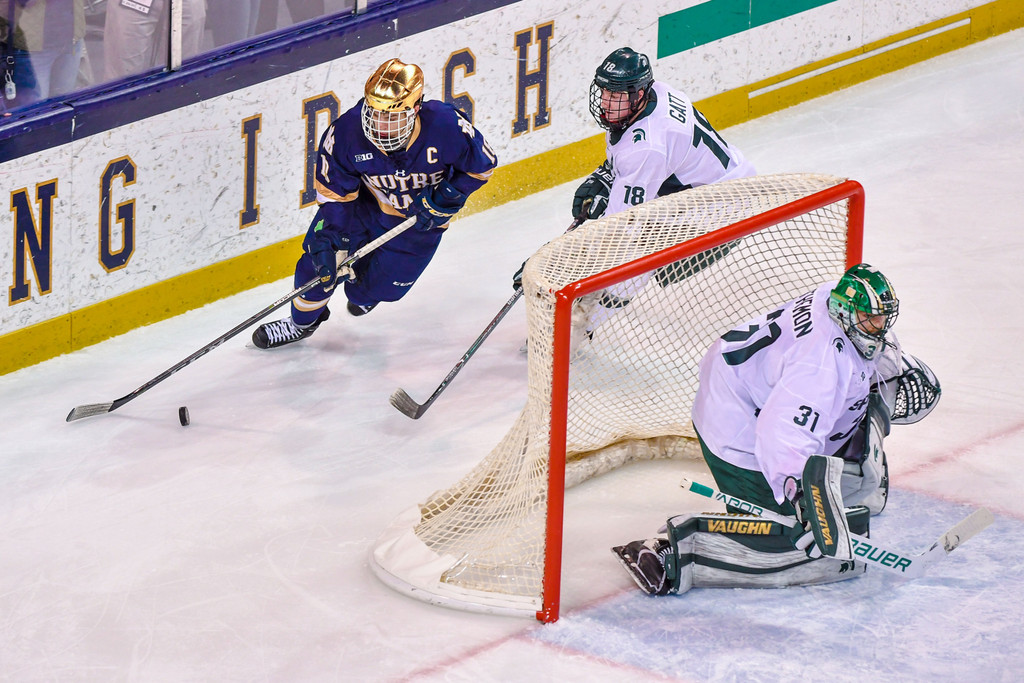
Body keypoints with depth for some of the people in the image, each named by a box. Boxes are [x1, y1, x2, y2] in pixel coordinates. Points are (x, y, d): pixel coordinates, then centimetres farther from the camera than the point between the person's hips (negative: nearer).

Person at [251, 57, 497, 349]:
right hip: (365, 202, 1)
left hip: (420, 216, -1)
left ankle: (363, 292, 45)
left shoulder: (447, 127, -36)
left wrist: (445, 200, -23)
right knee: (321, 254, -6)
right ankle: (303, 321, 25)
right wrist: (326, 239, -23)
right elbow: (334, 191, -16)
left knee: (382, 286, 3)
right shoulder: (348, 131, -31)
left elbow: (482, 164, -16)